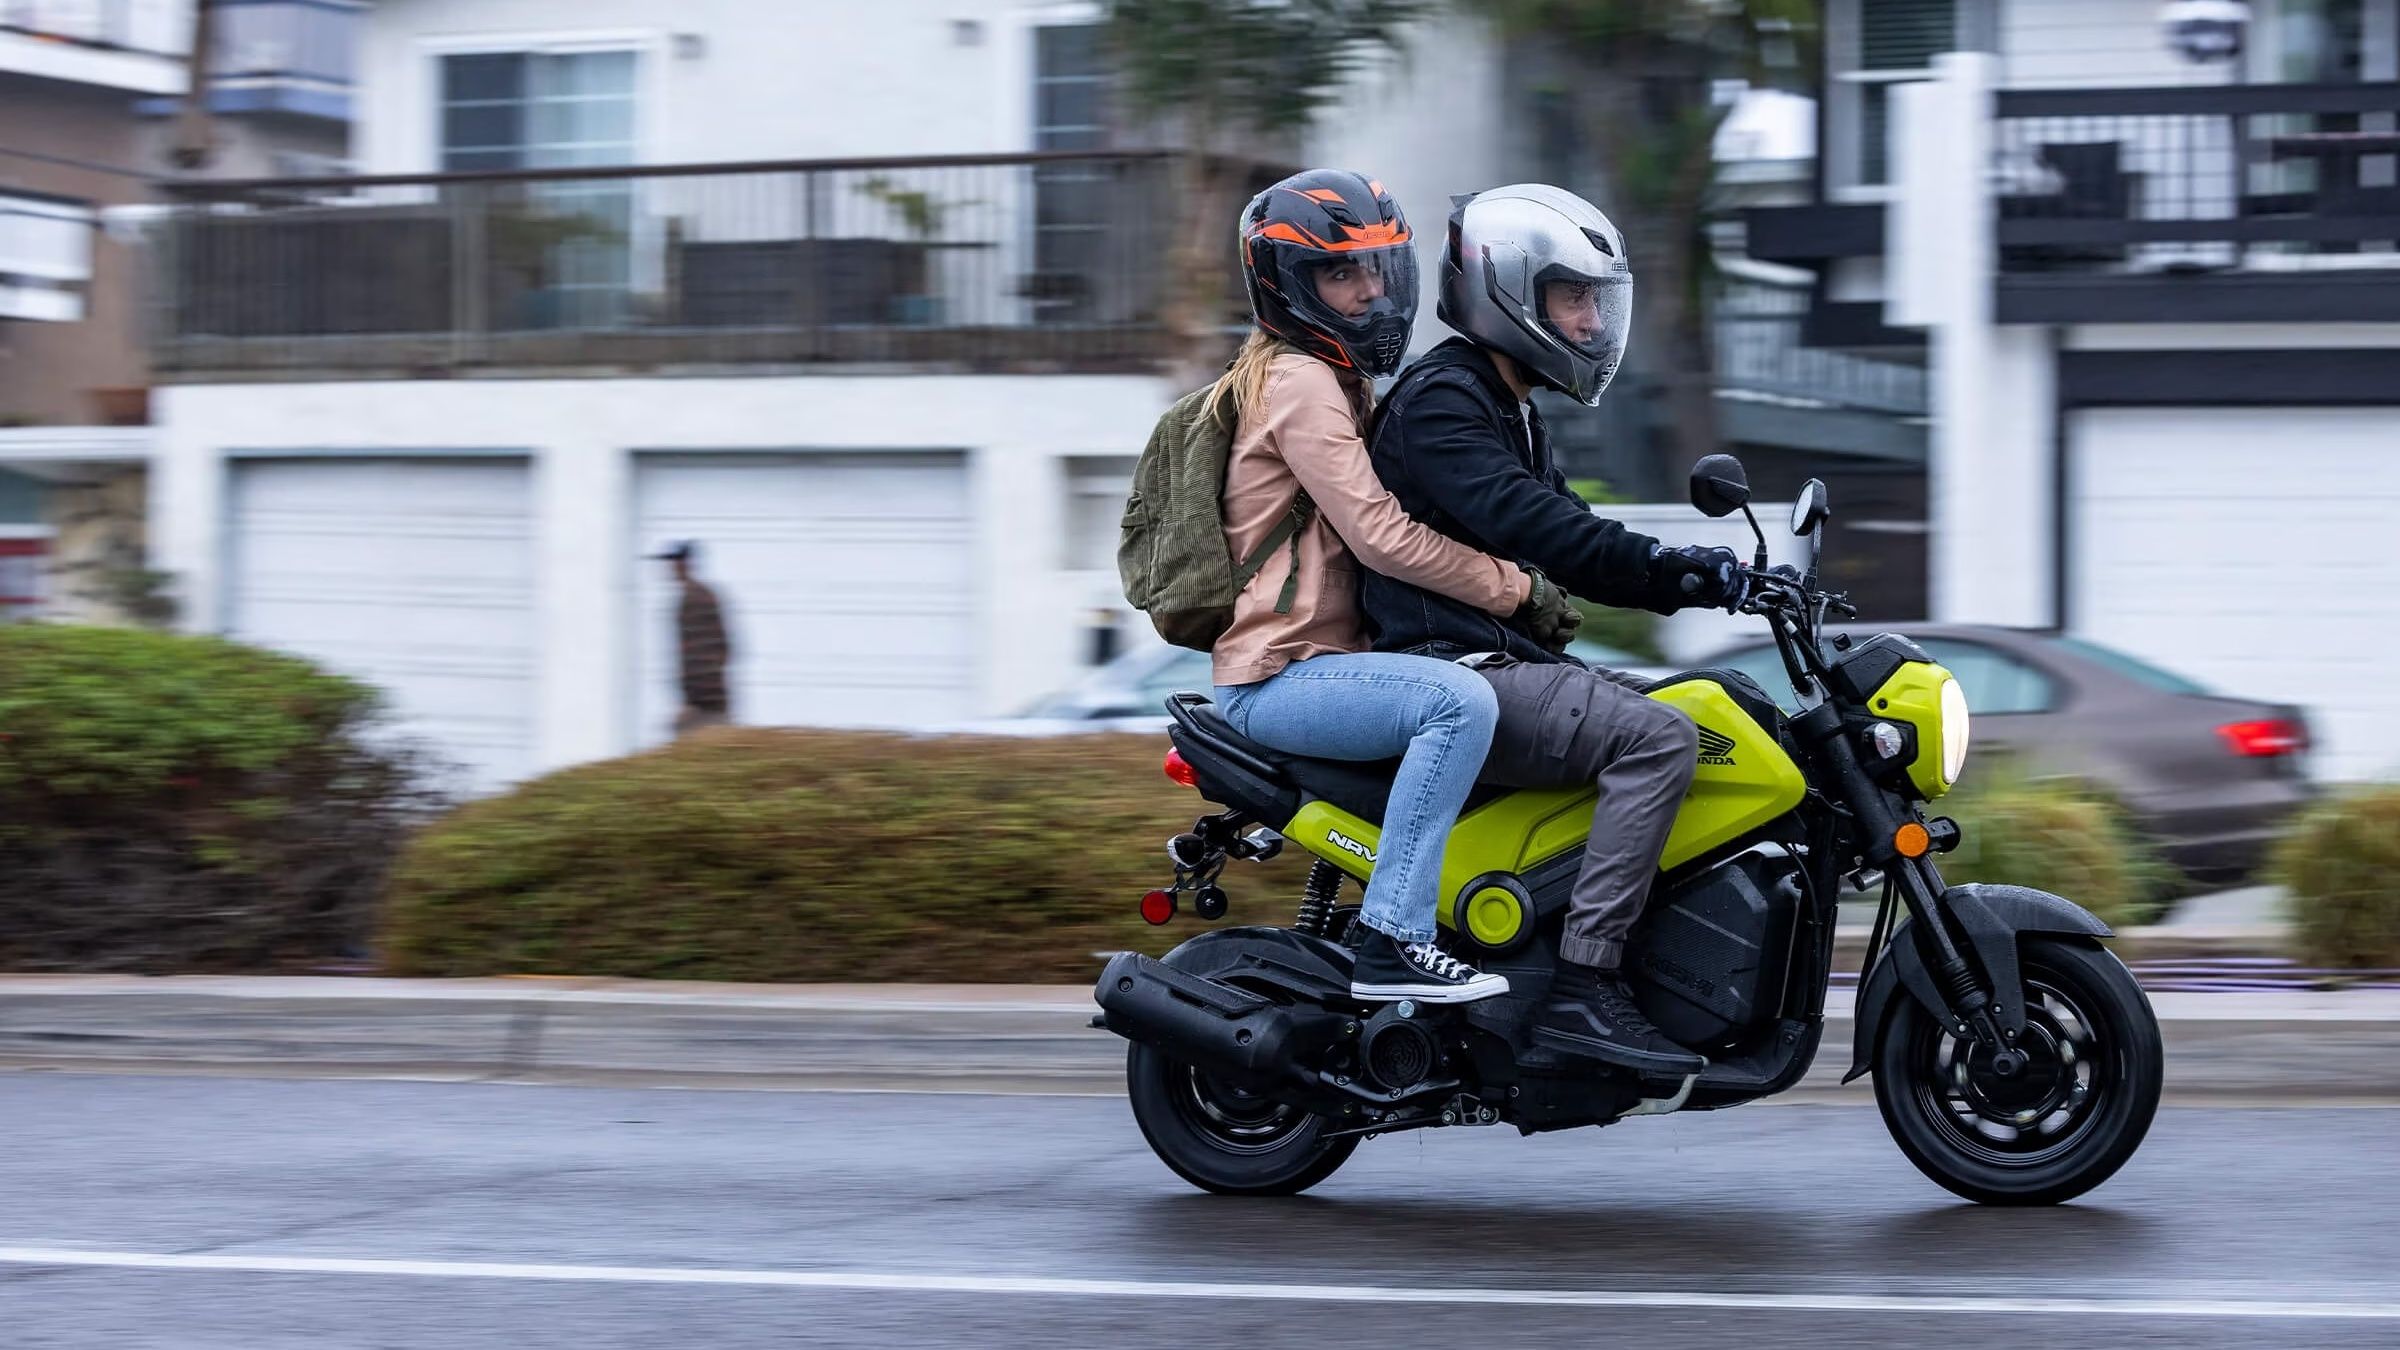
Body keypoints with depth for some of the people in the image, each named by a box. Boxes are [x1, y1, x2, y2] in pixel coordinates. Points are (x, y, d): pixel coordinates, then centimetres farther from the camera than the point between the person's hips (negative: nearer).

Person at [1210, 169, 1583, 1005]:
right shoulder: (1300, 381, -12)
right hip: (1277, 676, -11)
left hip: (1321, 660, 11)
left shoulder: (1335, 381, 21)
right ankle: (1392, 940, -33)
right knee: (1461, 702, -32)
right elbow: (1381, 536, -21)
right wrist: (1518, 590, -15)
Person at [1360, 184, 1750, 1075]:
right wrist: (1667, 566, -31)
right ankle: (1582, 988, -30)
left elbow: (1571, 550, 23)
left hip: (1504, 664, 11)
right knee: (1658, 740, -25)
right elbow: (1517, 520, -25)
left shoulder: (1508, 411, 23)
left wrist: (1689, 583, 6)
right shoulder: (1438, 399, -10)